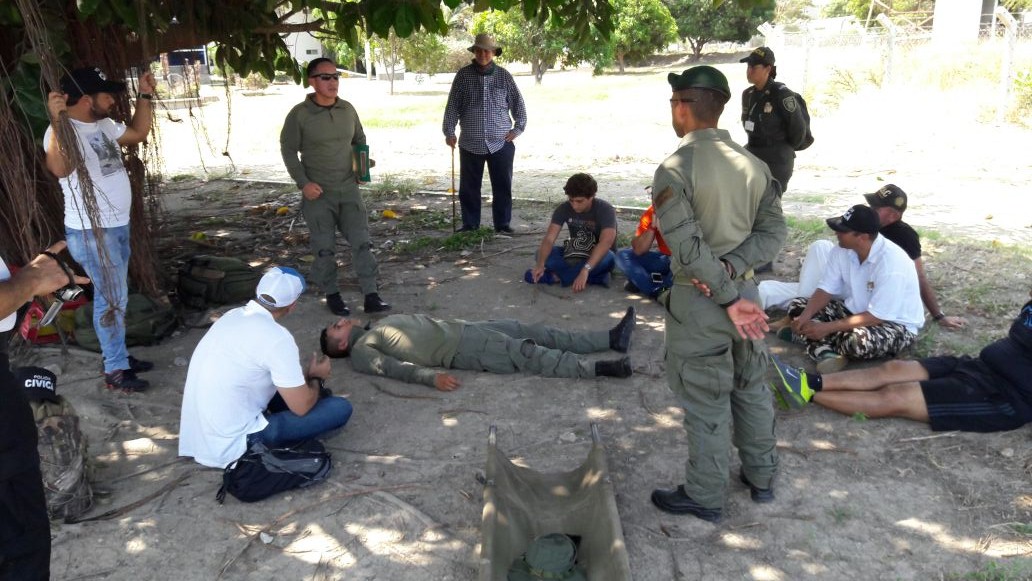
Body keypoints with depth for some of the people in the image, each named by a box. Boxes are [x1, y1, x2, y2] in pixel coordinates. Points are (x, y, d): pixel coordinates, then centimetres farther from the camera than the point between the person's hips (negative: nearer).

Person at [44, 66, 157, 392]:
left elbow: (138, 134, 21)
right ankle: (115, 371, 7)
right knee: (111, 298, -3)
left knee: (117, 296, 18)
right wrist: (57, 122, -52)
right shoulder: (64, 131, -22)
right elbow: (60, 169, -41)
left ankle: (119, 356, 30)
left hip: (117, 225, 9)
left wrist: (145, 96, 14)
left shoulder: (104, 125, 6)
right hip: (90, 232, -9)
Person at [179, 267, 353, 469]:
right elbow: (302, 407, -12)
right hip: (229, 447, -8)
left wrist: (306, 374, 20)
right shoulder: (276, 338, -21)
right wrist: (316, 377, 7)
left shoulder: (232, 316, 4)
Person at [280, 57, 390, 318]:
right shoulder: (299, 114, -8)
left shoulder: (348, 109, 5)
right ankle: (332, 295, 19)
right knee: (325, 247, 3)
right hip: (317, 192, -3)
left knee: (362, 241, -2)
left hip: (349, 188, 3)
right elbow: (288, 150, -4)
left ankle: (371, 296, 2)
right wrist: (303, 182, -12)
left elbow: (360, 140, 19)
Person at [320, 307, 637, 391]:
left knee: (531, 331, 0)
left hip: (458, 328, 8)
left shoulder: (379, 325, 23)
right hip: (457, 350, -8)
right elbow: (392, 366, -19)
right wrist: (431, 377, -33)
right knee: (526, 353, -19)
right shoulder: (360, 351, -3)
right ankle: (598, 368, -23)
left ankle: (612, 338, 0)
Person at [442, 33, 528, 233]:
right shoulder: (463, 75, 3)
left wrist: (518, 128, 2)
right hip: (470, 143, 0)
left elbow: (518, 103, 11)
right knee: (469, 187, 5)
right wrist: (449, 132, -2)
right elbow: (452, 105, 4)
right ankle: (470, 225, 16)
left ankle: (503, 224, 14)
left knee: (503, 186, 3)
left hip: (501, 142, 0)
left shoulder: (503, 76, 5)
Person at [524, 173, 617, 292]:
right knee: (541, 254, -24)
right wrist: (540, 264, -43)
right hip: (574, 255, 3)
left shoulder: (605, 209, -24)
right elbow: (549, 238, -23)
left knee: (608, 258, -40)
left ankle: (557, 276, -29)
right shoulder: (563, 208, -14)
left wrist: (585, 270, -52)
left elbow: (606, 241, -39)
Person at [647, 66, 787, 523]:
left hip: (699, 299, -6)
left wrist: (728, 299, -16)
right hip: (746, 289, 6)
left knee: (705, 402, 6)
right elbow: (774, 231, 1)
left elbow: (688, 248, -22)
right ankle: (761, 477, 36)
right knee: (751, 388, 21)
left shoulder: (675, 168, -17)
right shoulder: (753, 164, 4)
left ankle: (704, 497, 20)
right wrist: (731, 269, -10)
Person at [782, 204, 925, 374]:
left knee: (856, 340, -40)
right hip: (855, 310, 7)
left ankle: (803, 336, -13)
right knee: (797, 306, -6)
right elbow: (825, 291, -4)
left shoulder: (892, 262, -30)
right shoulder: (842, 250, -10)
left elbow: (877, 316, -28)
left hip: (896, 324, -7)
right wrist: (805, 316, -24)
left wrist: (827, 327, -30)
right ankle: (825, 353, -28)